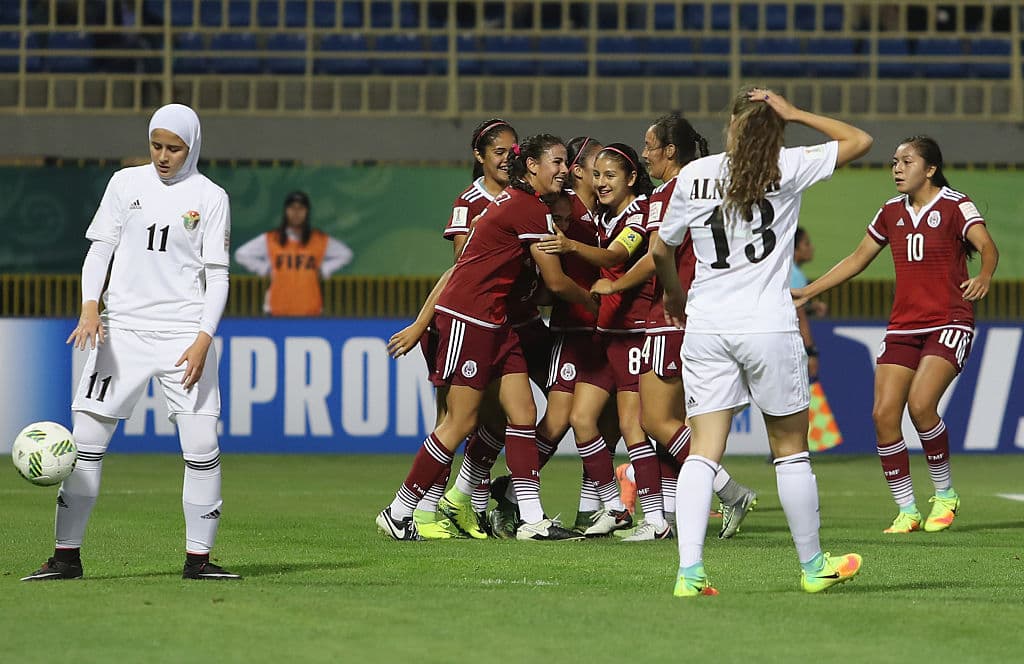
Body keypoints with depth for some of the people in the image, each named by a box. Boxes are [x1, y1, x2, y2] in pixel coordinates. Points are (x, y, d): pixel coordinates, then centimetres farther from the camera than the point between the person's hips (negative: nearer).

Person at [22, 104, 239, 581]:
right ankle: (67, 555, 2)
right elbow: (99, 250, 7)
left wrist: (204, 339, -11)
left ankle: (198, 557, 3)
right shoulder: (126, 183, 7)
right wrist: (89, 306, -11)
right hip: (123, 328, 1)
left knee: (201, 445, -8)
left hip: (185, 333, -1)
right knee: (86, 439, -4)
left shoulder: (210, 197, 3)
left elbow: (217, 276, 1)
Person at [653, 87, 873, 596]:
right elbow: (859, 141, 10)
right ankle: (813, 567, 22)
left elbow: (661, 250, 16)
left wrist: (673, 295, 35)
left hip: (705, 327, 2)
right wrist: (794, 114, 10)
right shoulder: (788, 168, -1)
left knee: (702, 452, -1)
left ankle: (689, 570, -14)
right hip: (769, 327, -2)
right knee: (790, 449, 11)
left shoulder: (693, 175, 5)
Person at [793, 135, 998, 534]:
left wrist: (984, 276, -37)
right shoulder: (891, 212, 12)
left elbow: (987, 246, -19)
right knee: (884, 413, -9)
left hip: (949, 325, -6)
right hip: (902, 328, 6)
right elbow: (857, 259, 21)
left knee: (920, 404, -23)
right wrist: (808, 292, 18)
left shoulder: (955, 206, -5)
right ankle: (907, 511, 1)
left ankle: (945, 494, -1)